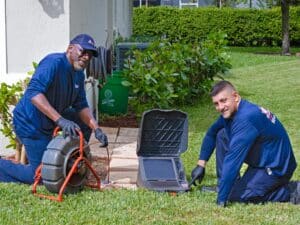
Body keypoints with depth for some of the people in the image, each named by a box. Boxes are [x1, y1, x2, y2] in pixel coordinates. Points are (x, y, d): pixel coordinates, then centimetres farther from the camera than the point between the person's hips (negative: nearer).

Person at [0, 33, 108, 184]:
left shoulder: (78, 75, 6)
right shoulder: (54, 63, -23)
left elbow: (81, 106, 7)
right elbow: (33, 93, -35)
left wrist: (97, 129, -9)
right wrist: (60, 120, -42)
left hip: (49, 120, 9)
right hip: (31, 123, -9)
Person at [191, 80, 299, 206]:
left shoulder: (245, 118, -29)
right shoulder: (231, 112, 1)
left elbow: (233, 160, -32)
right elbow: (211, 134, 19)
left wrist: (221, 200, -31)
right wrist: (201, 165, 13)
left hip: (276, 168, -10)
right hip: (260, 161, 10)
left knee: (236, 196, -19)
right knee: (222, 135, 5)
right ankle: (224, 185, 9)